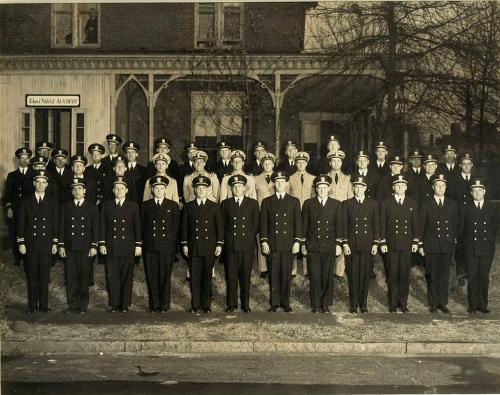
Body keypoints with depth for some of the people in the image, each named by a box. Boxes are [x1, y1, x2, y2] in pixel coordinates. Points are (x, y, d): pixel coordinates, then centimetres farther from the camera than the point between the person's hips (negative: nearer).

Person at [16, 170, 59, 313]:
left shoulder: (52, 202, 9)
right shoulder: (26, 201, 7)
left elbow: (55, 224, 8)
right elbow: (20, 223, 4)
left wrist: (55, 243, 3)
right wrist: (21, 242, -3)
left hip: (46, 245, 0)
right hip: (30, 245, 0)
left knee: (45, 277, 2)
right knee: (31, 277, 2)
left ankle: (44, 305, 9)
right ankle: (32, 306, 9)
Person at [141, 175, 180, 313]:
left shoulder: (173, 205, 8)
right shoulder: (146, 205, 10)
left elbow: (176, 226, 7)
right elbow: (143, 226, 10)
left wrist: (173, 243, 1)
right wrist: (144, 242, 3)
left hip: (167, 246, -1)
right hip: (149, 247, 1)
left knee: (165, 277, 1)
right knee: (151, 277, 2)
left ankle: (164, 305, 9)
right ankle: (154, 305, 10)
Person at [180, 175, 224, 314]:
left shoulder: (215, 207, 9)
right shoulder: (188, 206, 9)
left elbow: (220, 227, 6)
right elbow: (184, 227, 8)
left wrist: (219, 244, -2)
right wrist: (184, 244, 1)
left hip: (209, 248, 0)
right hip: (193, 248, 0)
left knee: (207, 277, 3)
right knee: (194, 277, 0)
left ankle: (206, 305, 10)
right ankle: (195, 305, 8)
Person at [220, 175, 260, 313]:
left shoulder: (253, 204, 10)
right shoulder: (225, 204, 11)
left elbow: (256, 225, 9)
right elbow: (222, 225, 10)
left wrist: (248, 238, 0)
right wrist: (227, 238, 1)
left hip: (247, 245, 0)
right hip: (230, 245, 1)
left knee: (245, 276, 1)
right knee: (230, 276, 1)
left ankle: (245, 304, 8)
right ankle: (231, 304, 9)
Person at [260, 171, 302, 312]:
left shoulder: (294, 201, 11)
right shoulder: (267, 202, 11)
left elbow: (298, 223, 7)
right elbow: (263, 223, 7)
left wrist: (297, 242, -3)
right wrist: (264, 241, -3)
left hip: (288, 245, 0)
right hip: (272, 245, 0)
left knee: (286, 275, 1)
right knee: (273, 275, 1)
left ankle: (285, 303, 11)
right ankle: (274, 303, 10)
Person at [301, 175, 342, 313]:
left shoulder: (336, 204, 8)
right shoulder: (308, 203, 7)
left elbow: (339, 225, 7)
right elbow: (304, 225, 7)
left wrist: (338, 244, 0)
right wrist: (303, 243, 3)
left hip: (329, 246, 0)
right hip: (312, 246, 0)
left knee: (328, 276, 2)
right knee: (314, 277, 0)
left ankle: (326, 304, 13)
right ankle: (315, 304, 8)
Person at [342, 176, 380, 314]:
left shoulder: (373, 204, 9)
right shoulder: (346, 204, 6)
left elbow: (376, 224, 8)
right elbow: (344, 225, 3)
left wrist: (376, 243, 1)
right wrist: (345, 243, -4)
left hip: (367, 245, 1)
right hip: (351, 245, -1)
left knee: (365, 275, 3)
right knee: (353, 275, 1)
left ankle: (363, 304, 13)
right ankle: (353, 304, 10)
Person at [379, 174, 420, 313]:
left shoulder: (412, 203, 10)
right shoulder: (386, 203, 3)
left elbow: (415, 224, 11)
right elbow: (382, 224, 2)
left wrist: (416, 241, 4)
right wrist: (382, 242, -4)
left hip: (407, 244, 2)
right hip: (391, 244, -1)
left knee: (404, 274, 3)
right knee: (392, 275, 2)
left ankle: (403, 303, 14)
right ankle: (393, 303, 11)